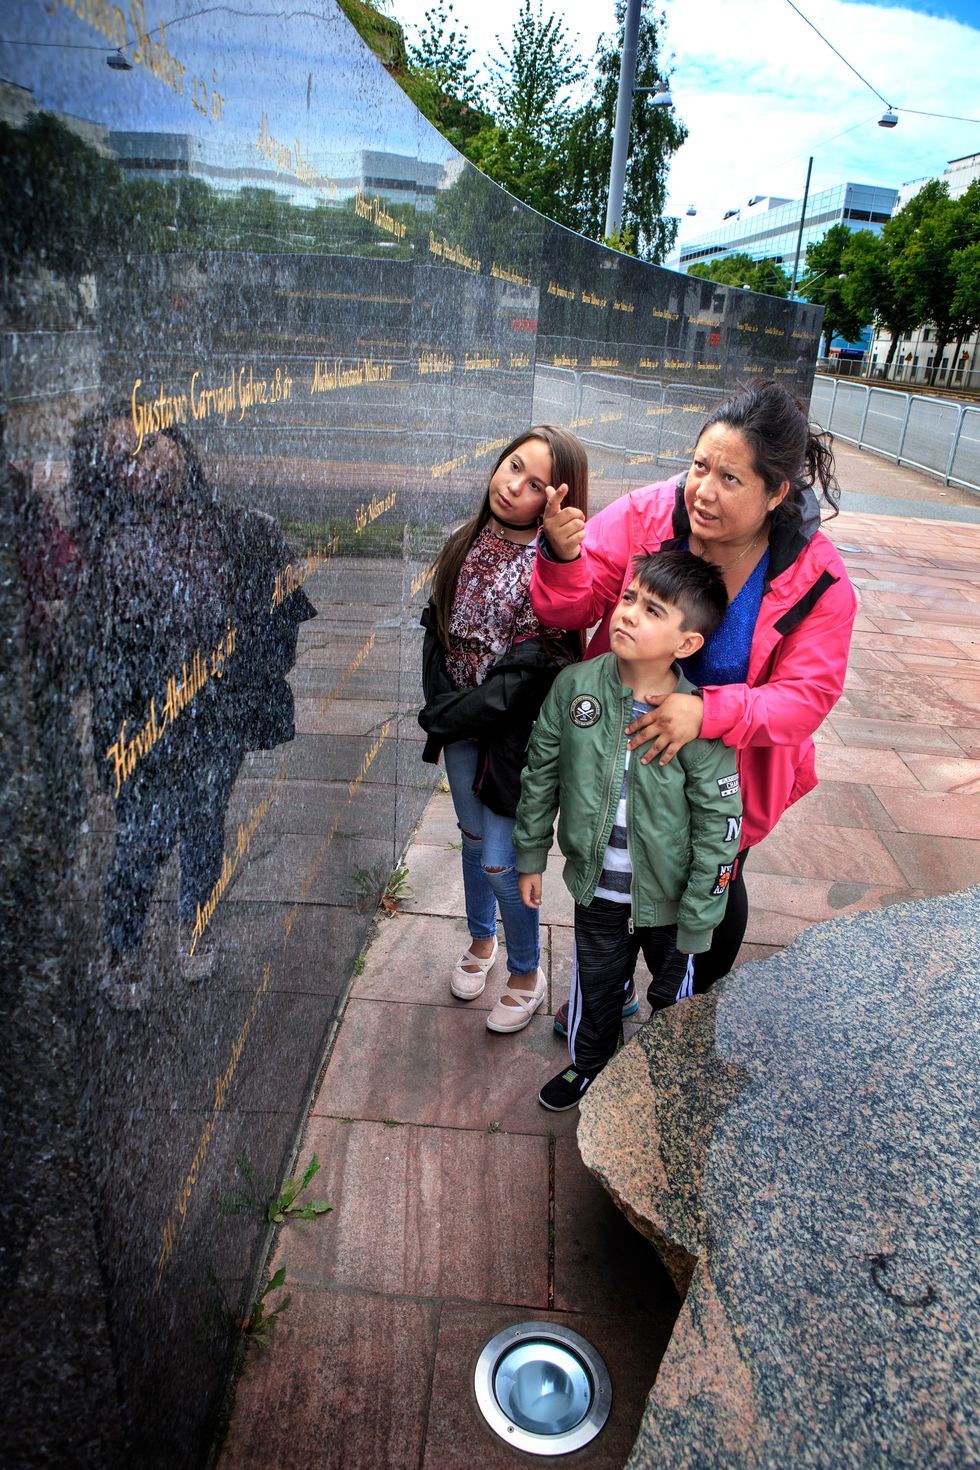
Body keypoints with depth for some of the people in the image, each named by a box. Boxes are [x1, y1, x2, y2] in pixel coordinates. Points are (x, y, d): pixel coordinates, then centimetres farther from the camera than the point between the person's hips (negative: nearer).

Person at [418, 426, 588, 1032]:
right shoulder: (467, 545, -1)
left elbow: (534, 670, -23)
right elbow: (437, 628, 2)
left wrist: (452, 714, -19)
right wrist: (445, 703, -12)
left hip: (513, 736, -6)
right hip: (460, 728, 6)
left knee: (500, 862, 1)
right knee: (474, 837, 23)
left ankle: (527, 974, 28)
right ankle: (482, 940, 47)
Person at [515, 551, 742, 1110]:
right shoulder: (574, 686, -15)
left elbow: (720, 825, -17)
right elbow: (541, 773, -2)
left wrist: (698, 920, -12)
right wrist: (531, 856, 5)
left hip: (669, 896, -2)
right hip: (597, 885, 3)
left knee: (673, 991, 24)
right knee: (595, 984, 25)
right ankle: (589, 1064, 54)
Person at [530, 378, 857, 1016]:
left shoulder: (817, 579, -21)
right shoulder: (647, 515, -20)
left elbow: (807, 694, -23)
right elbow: (573, 607, -18)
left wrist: (709, 711, -40)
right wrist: (564, 557, -42)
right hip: (622, 755, 1)